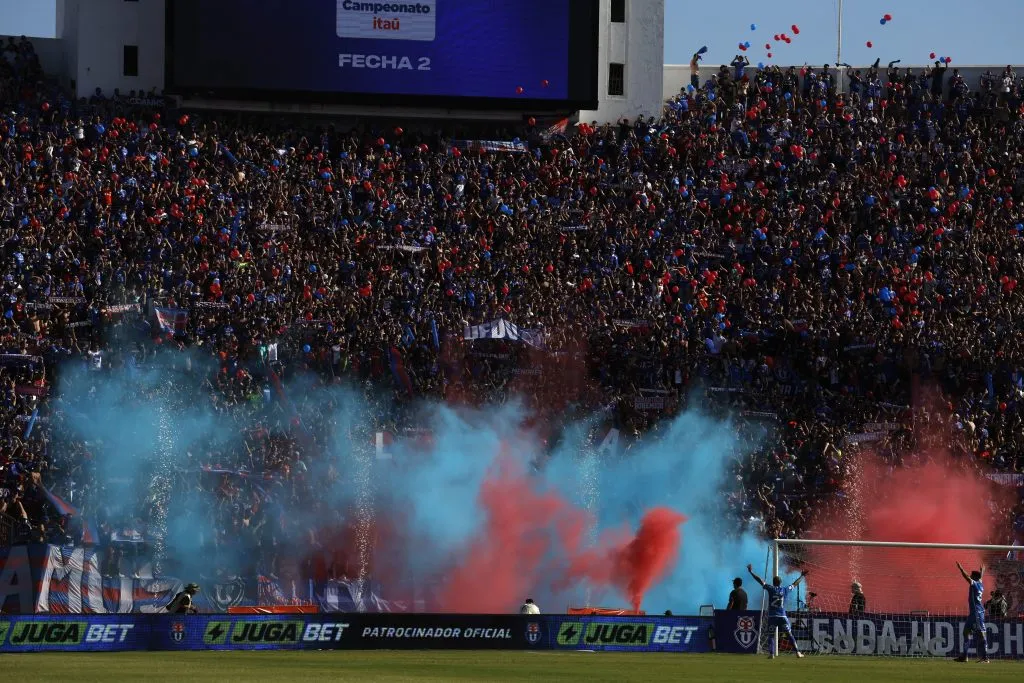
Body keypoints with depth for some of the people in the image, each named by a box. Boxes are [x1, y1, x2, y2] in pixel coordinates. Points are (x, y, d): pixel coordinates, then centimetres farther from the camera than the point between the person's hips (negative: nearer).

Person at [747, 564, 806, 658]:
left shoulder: (771, 589, -1)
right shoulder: (785, 590, 4)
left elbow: (760, 581, 0)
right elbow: (795, 584, 18)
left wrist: (751, 572, 6)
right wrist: (802, 576, 34)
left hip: (772, 616, -1)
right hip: (782, 617, 1)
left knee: (771, 636, 6)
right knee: (790, 634, 5)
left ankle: (771, 653, -7)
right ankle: (797, 652, 0)